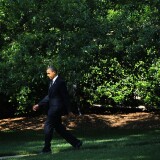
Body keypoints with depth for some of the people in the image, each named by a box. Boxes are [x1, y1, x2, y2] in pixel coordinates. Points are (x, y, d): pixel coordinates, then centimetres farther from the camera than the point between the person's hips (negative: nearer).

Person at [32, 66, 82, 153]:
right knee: (59, 128, 11)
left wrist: (68, 110, -12)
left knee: (48, 126, -7)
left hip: (56, 108, -10)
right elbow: (49, 96, 19)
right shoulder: (52, 82, 14)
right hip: (53, 108, 10)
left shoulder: (60, 82, -14)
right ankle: (76, 142, 17)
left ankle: (47, 148, 0)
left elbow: (65, 97, -13)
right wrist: (39, 105, 13)